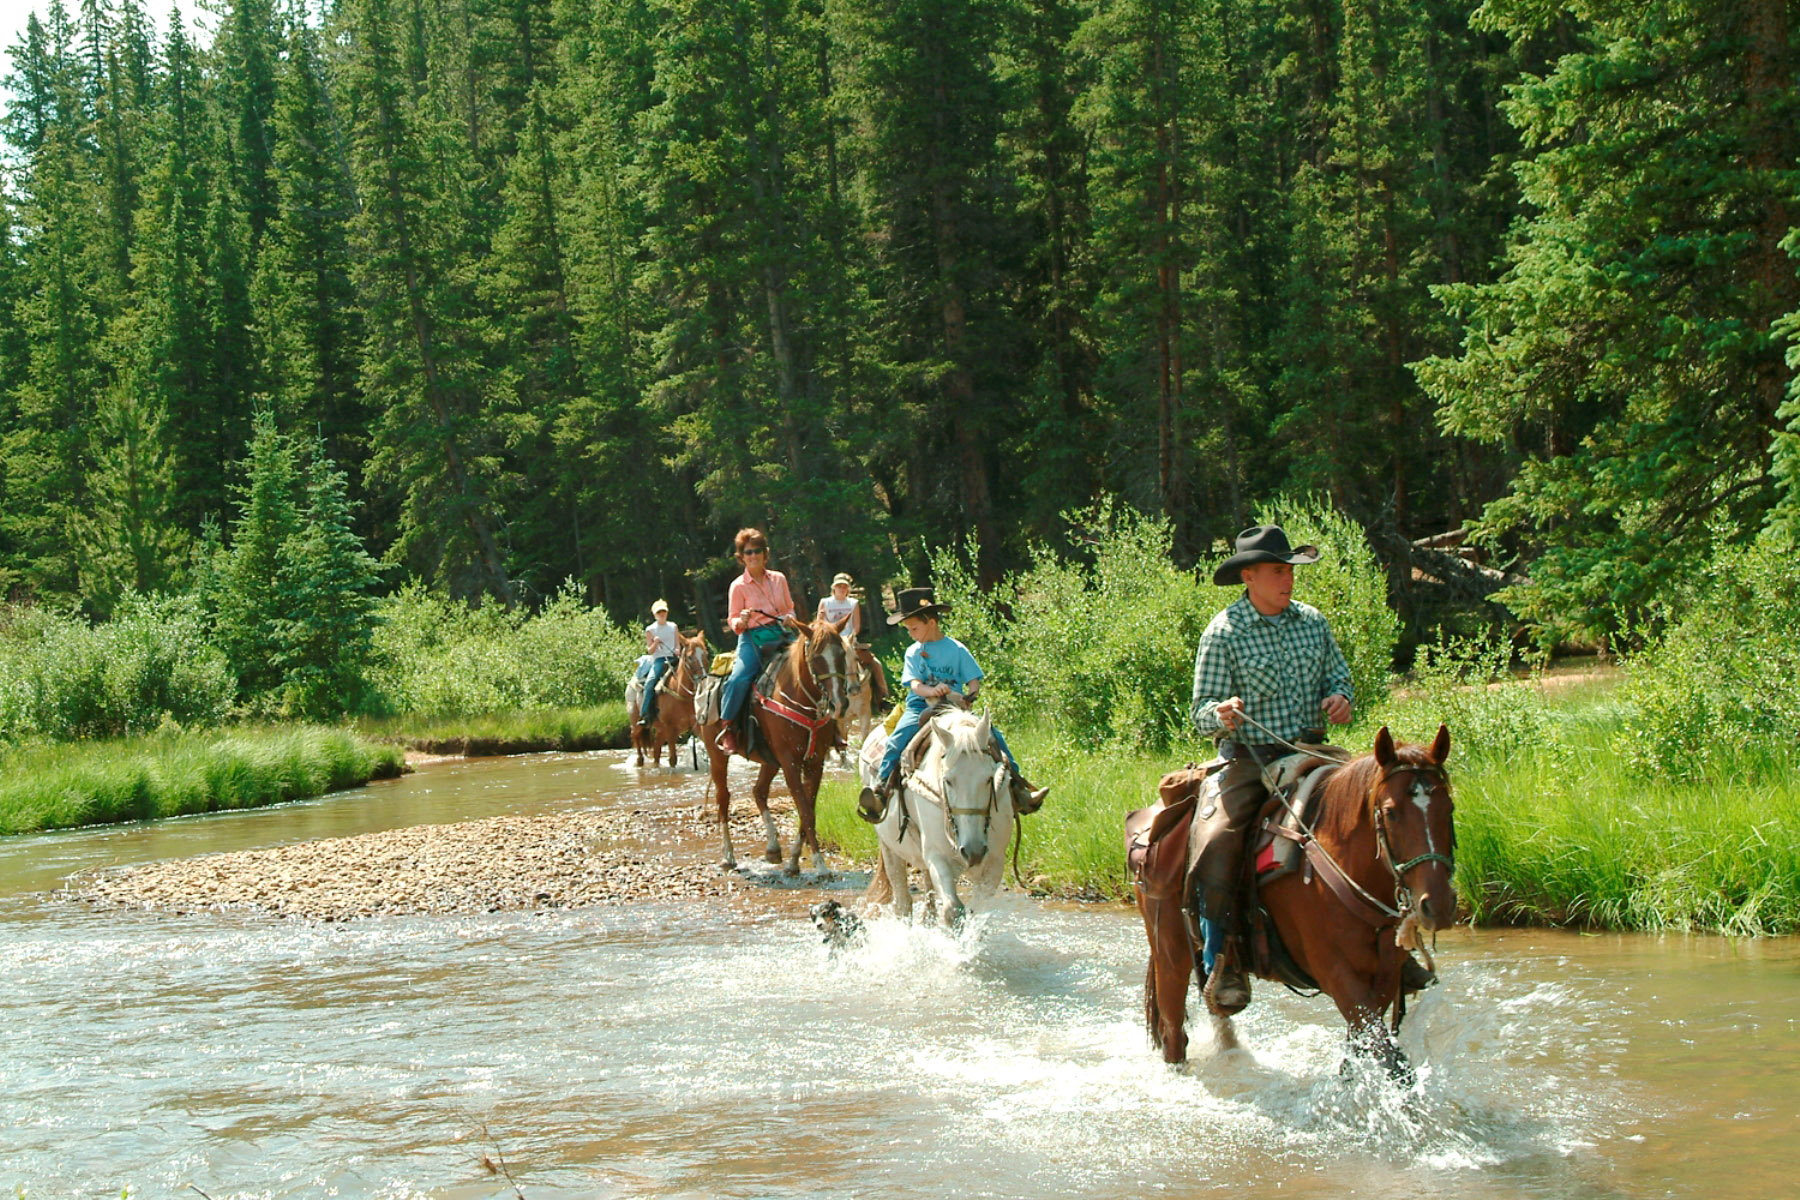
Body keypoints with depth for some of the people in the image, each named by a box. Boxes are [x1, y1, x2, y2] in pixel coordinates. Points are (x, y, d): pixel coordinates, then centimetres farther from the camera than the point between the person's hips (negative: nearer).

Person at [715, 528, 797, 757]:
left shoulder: (779, 579, 13)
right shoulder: (738, 586, 4)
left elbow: (789, 609, 22)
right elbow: (733, 621, 4)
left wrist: (790, 618, -2)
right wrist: (741, 622, -19)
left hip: (782, 635, 3)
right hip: (753, 638, -3)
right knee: (738, 679, -28)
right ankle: (727, 728, -10)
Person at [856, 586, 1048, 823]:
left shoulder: (956, 649, 6)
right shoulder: (913, 652, 9)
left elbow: (974, 681, 4)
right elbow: (914, 683, -4)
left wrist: (970, 695, -19)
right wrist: (931, 691, -26)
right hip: (921, 706, 0)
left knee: (993, 735, -15)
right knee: (898, 739, -29)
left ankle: (1018, 788, -11)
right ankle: (883, 789, -33)